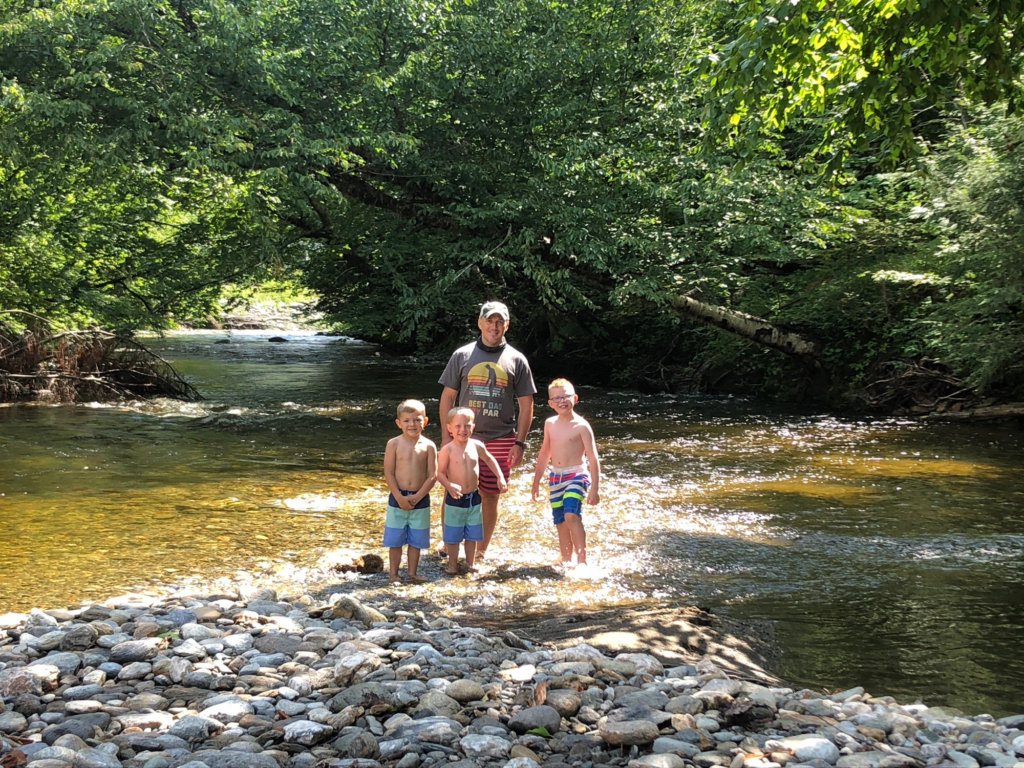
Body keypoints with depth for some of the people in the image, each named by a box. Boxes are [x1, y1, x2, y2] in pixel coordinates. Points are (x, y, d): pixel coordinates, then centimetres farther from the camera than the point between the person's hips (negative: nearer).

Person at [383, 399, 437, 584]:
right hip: (397, 499, -1)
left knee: (416, 540, 11)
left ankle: (412, 572, 24)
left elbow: (433, 475, -5)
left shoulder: (428, 446, -3)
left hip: (421, 500, 1)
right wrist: (400, 497, -15)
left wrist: (417, 497, -14)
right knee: (395, 540, 7)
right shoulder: (394, 444, -6)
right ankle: (393, 574, 18)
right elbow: (389, 473, -8)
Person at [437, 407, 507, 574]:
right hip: (455, 499, -4)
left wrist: (500, 477, 9)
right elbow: (440, 473, -16)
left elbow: (490, 460, 15)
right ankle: (453, 564, 22)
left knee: (472, 535, 15)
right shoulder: (447, 450, -15)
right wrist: (449, 486, -32)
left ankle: (471, 562, 29)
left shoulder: (477, 446, -3)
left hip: (474, 498, 4)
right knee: (453, 536, 8)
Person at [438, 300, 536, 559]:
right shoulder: (462, 355, 4)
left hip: (500, 440, 0)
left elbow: (526, 405, 4)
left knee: (490, 496, 6)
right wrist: (446, 435, -1)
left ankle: (481, 552, 18)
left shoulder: (516, 360, 4)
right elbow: (448, 396, 6)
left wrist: (519, 443, -2)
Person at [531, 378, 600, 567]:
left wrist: (595, 488, -14)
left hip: (577, 475, -6)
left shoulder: (581, 426, -10)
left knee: (571, 515, -24)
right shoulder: (550, 424, 7)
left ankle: (582, 560, -20)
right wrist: (536, 480, 21)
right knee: (560, 522, 9)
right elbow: (545, 453, 19)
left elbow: (593, 459, -11)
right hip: (555, 477, 6)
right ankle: (566, 561, 21)